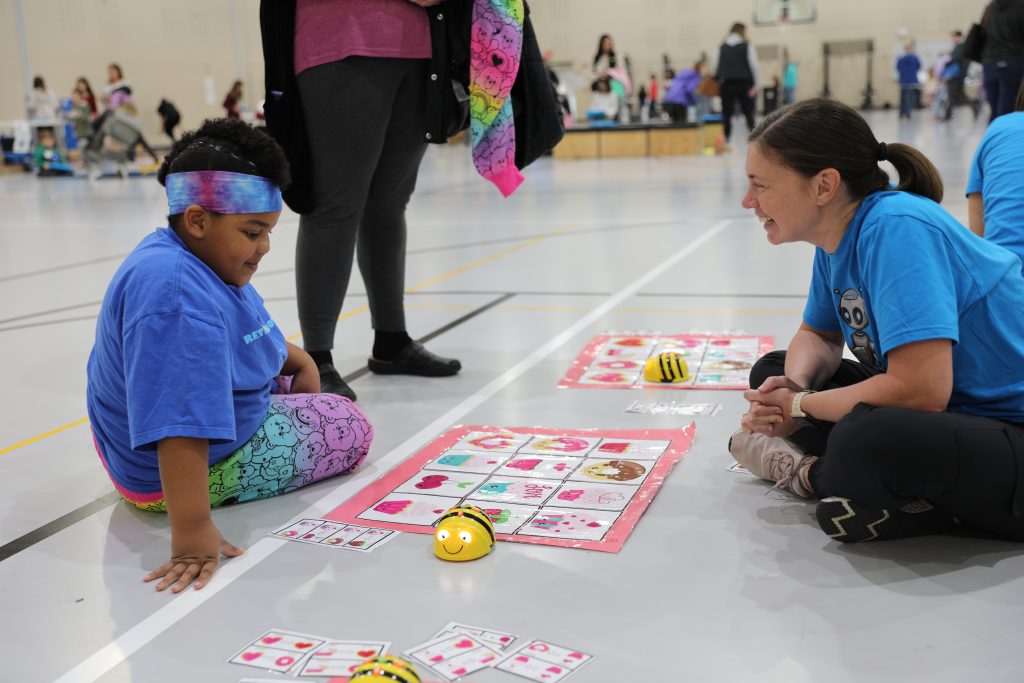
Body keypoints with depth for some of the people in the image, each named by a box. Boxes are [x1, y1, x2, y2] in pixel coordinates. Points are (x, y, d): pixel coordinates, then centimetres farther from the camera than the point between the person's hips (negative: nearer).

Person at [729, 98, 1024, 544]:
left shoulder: (895, 230, -26)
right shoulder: (840, 234, 2)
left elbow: (920, 389, -33)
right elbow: (818, 336, 16)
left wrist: (800, 407, -17)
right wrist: (791, 385, -9)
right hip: (951, 410, 10)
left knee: (866, 440, -40)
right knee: (771, 372, 12)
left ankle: (813, 474, -8)